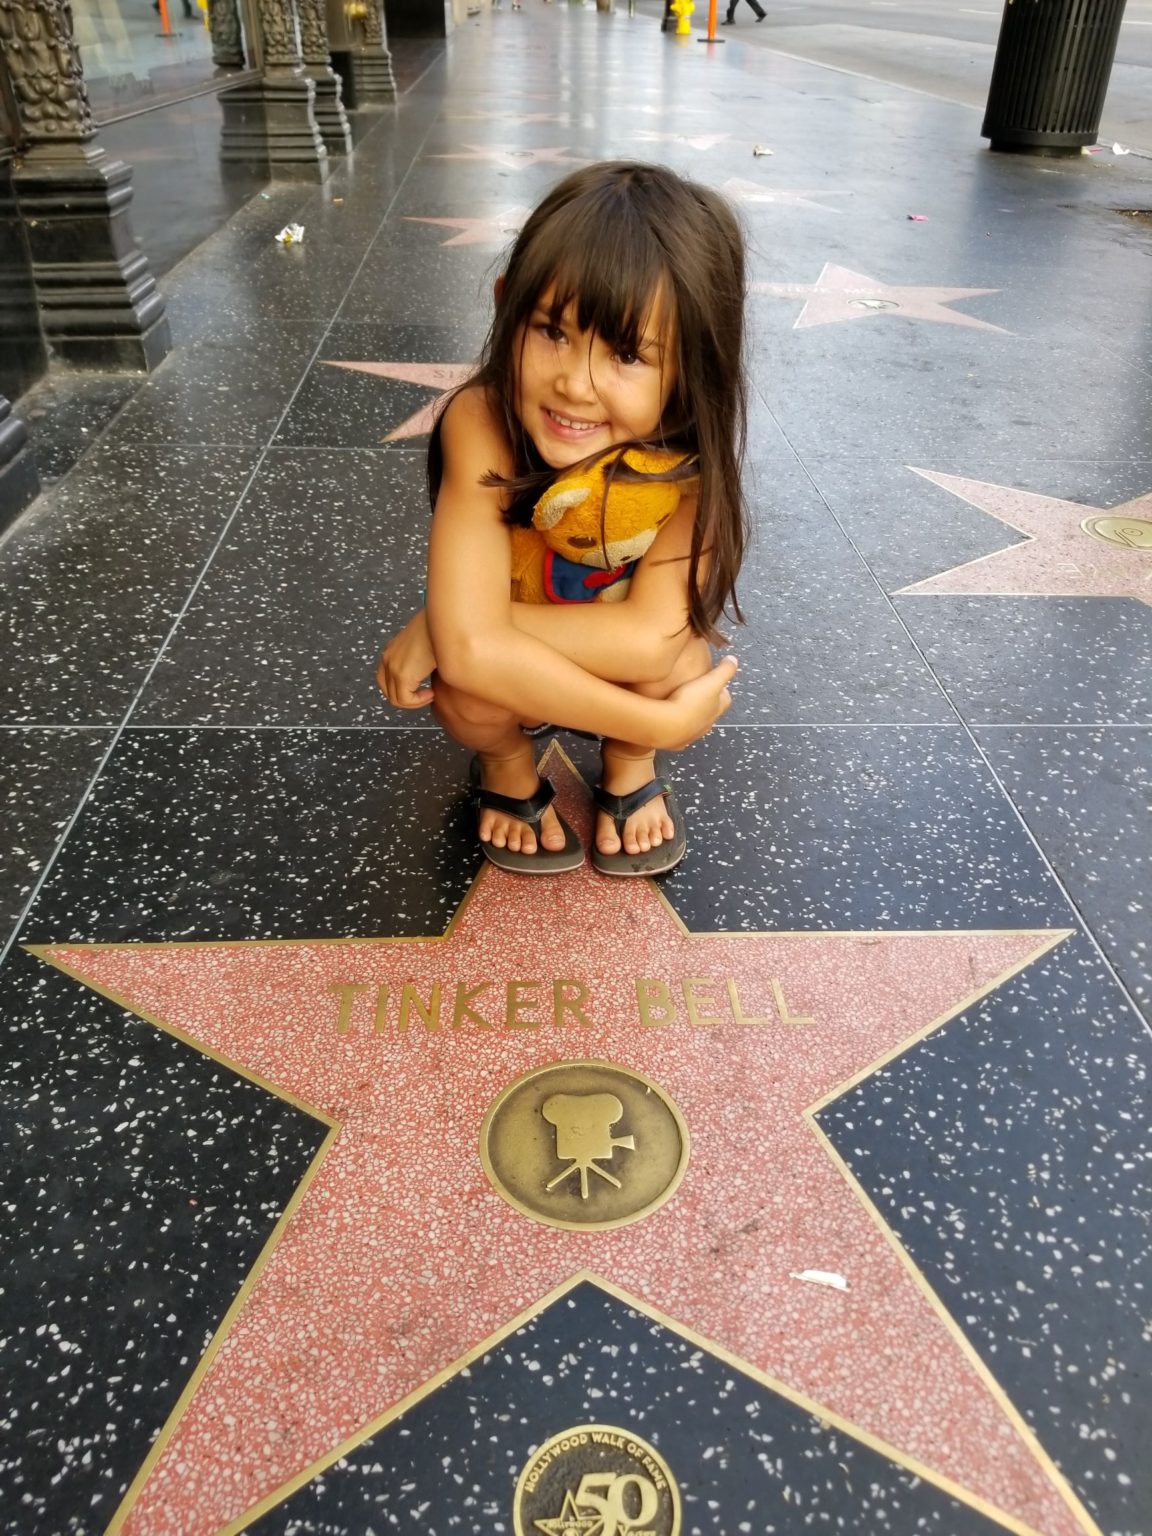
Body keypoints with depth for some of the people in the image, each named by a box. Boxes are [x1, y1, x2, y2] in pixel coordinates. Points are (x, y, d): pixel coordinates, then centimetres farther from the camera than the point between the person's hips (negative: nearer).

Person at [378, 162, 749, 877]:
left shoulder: (691, 445, -29)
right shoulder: (481, 422, -33)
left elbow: (651, 637, -40)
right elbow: (471, 649, -42)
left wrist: (442, 623, -36)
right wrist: (661, 720, -39)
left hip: (628, 656, 1)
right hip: (505, 678, 0)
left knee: (682, 659, -29)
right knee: (471, 695, -31)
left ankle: (627, 765, 6)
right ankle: (509, 767, 6)